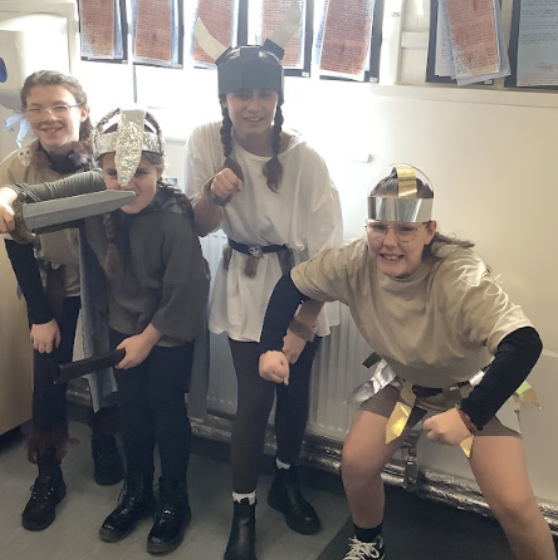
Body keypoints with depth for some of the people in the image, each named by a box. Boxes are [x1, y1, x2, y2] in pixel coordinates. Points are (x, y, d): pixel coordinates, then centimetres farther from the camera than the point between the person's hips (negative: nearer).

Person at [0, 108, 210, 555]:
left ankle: (175, 501, 30)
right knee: (131, 408, 18)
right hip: (124, 325, 5)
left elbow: (184, 292, -22)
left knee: (166, 409, 9)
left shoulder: (174, 221, -29)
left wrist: (148, 338, -15)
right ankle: (137, 492, 38)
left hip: (170, 332, -5)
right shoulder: (93, 190, -16)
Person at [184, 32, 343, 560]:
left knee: (295, 388, 14)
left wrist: (303, 324, -14)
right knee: (255, 397, -2)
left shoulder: (303, 157, -21)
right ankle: (242, 509, 20)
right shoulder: (206, 142, -14)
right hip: (245, 286, 0)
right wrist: (212, 193, -26)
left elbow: (324, 250, -15)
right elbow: (199, 228, -4)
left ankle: (286, 481, 41)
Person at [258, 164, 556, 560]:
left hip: (475, 387, -4)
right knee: (357, 465, 0)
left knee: (513, 506, -14)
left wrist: (469, 416, -54)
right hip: (403, 378, 4)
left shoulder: (461, 280, -38)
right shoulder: (356, 262, -23)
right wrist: (271, 347, -20)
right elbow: (291, 286, -9)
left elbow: (525, 344, -49)